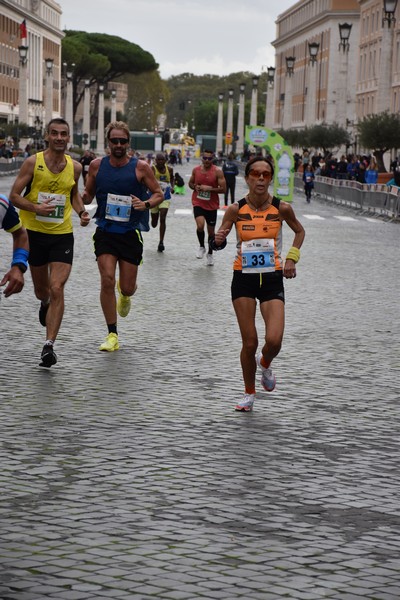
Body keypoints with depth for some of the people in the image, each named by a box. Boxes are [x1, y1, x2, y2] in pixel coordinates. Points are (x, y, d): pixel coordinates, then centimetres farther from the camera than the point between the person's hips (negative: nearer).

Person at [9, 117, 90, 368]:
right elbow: (14, 195, -6)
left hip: (62, 235, 0)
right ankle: (45, 304, 55)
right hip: (35, 233, 0)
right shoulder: (33, 162, -8)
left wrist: (81, 211, 1)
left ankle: (49, 345, -13)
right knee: (41, 290, 16)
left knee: (56, 289, -14)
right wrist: (36, 207, -23)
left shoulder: (75, 167, 1)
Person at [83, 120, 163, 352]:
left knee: (127, 288, 3)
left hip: (131, 232, -1)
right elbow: (88, 195, 15)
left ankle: (125, 294, 45)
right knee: (107, 280, -14)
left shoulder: (141, 167, -5)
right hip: (105, 231, 1)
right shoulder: (97, 166, 2)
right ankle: (112, 335, -3)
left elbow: (159, 194, 1)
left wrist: (146, 204, -20)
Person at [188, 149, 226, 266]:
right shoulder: (196, 170, 0)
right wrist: (195, 187, -7)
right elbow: (190, 183, 16)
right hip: (198, 203, 0)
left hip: (212, 205, 0)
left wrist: (209, 188, -21)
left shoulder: (217, 172, -9)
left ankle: (210, 254, 32)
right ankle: (201, 246, 4)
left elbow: (223, 189, -10)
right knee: (200, 225, -23)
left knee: (211, 231, 11)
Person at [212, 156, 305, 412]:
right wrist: (219, 241, -24)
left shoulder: (282, 208, -6)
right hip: (244, 278, 0)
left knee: (274, 341, -13)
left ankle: (265, 364, 24)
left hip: (272, 278, 0)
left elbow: (300, 231, 13)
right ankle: (249, 394, 21)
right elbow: (218, 242, -1)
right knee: (249, 342, -1)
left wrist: (292, 258, 2)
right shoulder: (236, 209, -7)